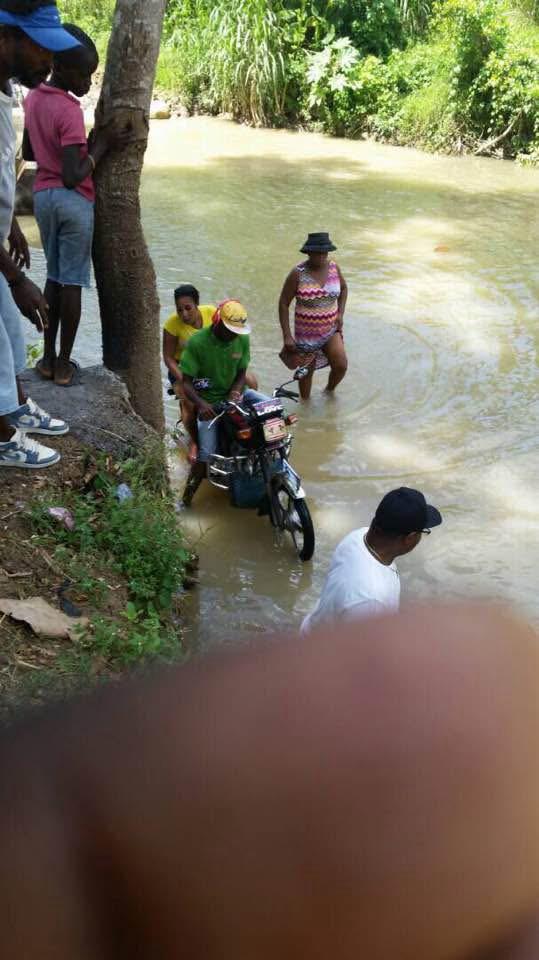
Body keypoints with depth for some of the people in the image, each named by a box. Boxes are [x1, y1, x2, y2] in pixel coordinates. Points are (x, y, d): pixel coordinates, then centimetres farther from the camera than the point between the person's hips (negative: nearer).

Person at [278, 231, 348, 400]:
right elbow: (283, 303, -10)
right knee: (307, 372, 10)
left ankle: (329, 390, 23)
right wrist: (287, 336, -14)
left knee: (341, 365, -10)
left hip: (331, 330, 3)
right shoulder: (298, 273, -16)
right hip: (306, 334, -3)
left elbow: (343, 288, 16)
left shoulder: (334, 267, -4)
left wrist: (340, 313, 2)